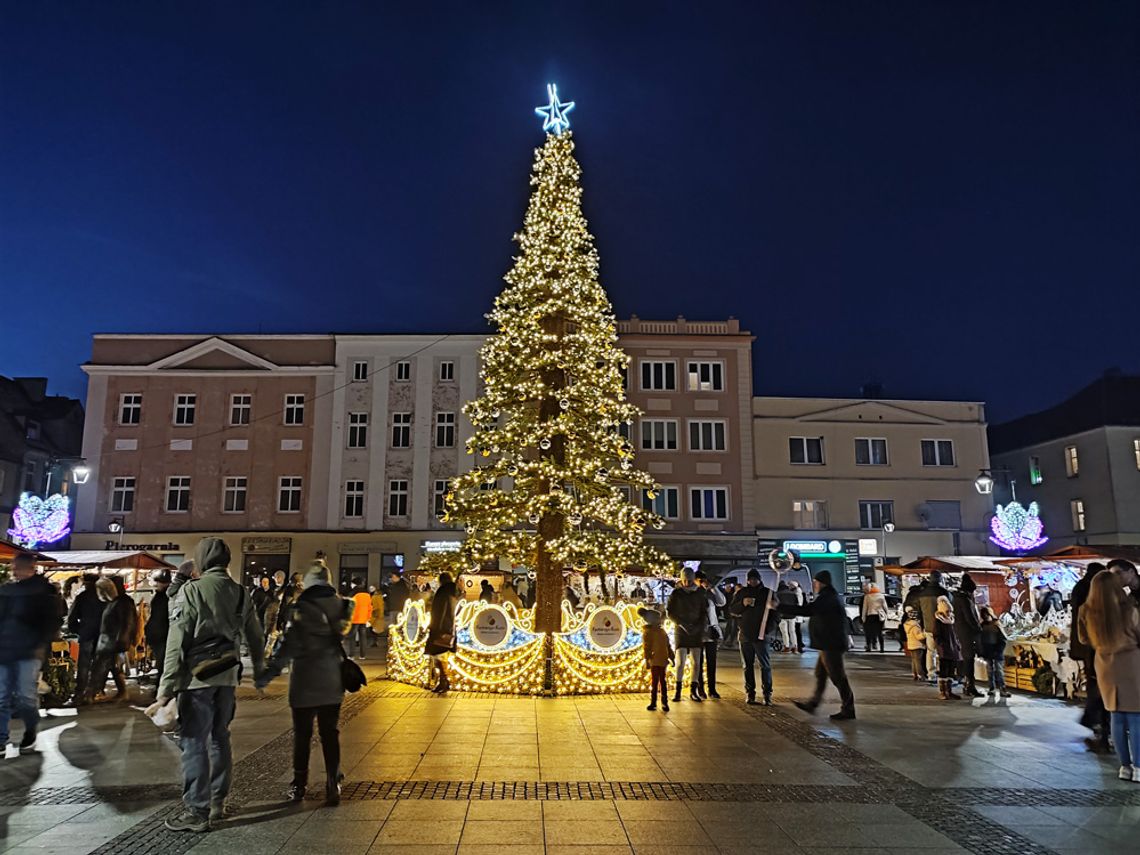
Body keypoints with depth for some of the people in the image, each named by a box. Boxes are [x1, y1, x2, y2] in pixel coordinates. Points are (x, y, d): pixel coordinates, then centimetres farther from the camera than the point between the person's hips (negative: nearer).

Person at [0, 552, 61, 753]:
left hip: (28, 652, -5)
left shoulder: (43, 589, -2)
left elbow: (52, 621, -3)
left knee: (26, 697, -5)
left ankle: (30, 733, 17)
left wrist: (42, 645, -12)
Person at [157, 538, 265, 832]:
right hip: (228, 676, 6)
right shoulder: (241, 593, 6)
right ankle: (218, 802, 24)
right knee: (220, 738, 16)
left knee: (194, 742, 1)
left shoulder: (191, 590, -10)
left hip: (198, 676, -5)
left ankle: (197, 811, 3)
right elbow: (255, 638, 14)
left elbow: (177, 643, -13)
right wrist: (259, 672, 27)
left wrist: (167, 687, -10)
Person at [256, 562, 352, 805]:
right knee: (330, 733, 11)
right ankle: (333, 785, 9)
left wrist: (269, 672, -18)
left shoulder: (301, 607, -14)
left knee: (302, 734, 11)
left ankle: (299, 785, 20)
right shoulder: (340, 606, -2)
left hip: (305, 681, -3)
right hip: (332, 681, 3)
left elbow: (289, 646, -20)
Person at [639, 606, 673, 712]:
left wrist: (671, 657, 15)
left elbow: (668, 646, 18)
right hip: (654, 661, -5)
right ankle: (653, 702, 8)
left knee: (662, 681, 11)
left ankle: (664, 702, 18)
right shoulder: (648, 632, -6)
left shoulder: (662, 631, 13)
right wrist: (647, 660, -16)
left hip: (663, 661, 6)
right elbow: (646, 647, -11)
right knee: (654, 681, 0)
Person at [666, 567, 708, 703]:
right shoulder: (676, 593, -2)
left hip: (696, 632, 3)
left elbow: (705, 611, 9)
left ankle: (693, 691, 10)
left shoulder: (700, 593, 4)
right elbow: (669, 611, -3)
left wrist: (703, 626, -6)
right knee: (680, 661, -9)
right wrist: (682, 624, -12)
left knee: (696, 662, 2)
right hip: (680, 631, -2)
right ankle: (677, 690, -1)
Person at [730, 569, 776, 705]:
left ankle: (767, 694, -1)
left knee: (765, 665, -5)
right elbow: (731, 610, 5)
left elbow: (777, 613, 5)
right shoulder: (741, 593, 8)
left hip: (762, 635, -2)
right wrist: (743, 603, -12)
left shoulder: (768, 593, 4)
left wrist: (769, 626, -8)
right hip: (745, 635, 2)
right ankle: (750, 694, 13)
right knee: (748, 666, 7)